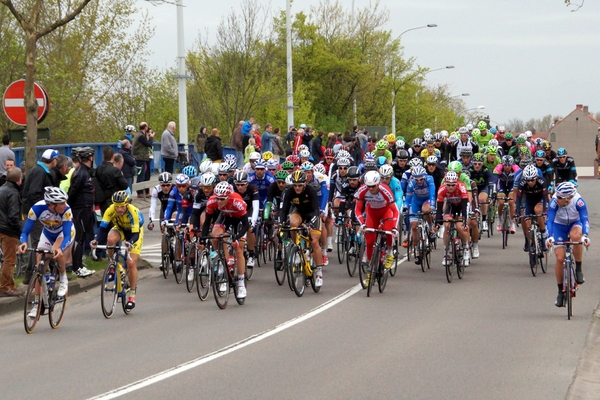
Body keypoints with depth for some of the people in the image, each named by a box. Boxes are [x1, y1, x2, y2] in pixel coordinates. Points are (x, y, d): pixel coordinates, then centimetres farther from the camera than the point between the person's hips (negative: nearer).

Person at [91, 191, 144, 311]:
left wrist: (130, 243, -59)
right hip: (120, 229, 3)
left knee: (131, 263, -14)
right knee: (110, 239, -35)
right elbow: (102, 228, -30)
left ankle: (132, 295, -1)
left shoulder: (134, 212, -37)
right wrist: (96, 240, -48)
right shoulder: (110, 210, -29)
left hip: (134, 232, -2)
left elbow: (135, 234, -39)